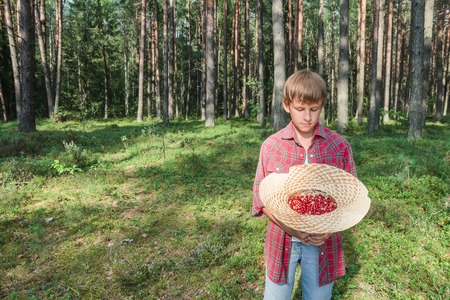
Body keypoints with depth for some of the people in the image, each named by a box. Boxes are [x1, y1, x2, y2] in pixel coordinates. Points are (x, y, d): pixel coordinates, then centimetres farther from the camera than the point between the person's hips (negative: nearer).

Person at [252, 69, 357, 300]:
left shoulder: (340, 146, -5)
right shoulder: (270, 146, -7)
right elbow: (260, 197, -5)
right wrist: (290, 227, -19)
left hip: (324, 242, 1)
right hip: (282, 240, 0)